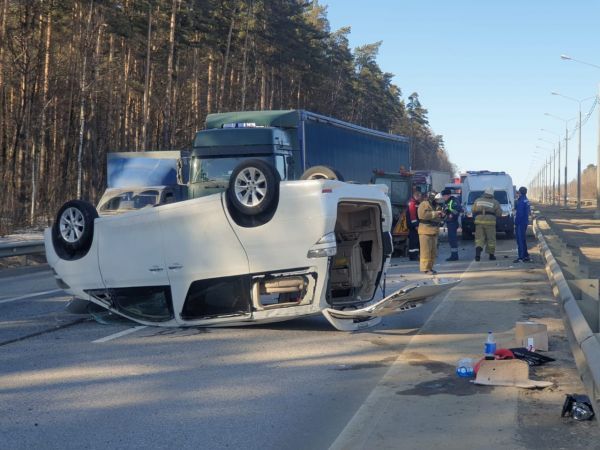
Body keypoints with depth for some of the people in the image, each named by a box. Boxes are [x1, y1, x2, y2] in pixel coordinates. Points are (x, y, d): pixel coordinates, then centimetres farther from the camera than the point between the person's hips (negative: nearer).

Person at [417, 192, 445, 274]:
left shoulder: (436, 205, 19)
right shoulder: (424, 204, -7)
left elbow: (439, 218, 26)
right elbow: (423, 214, -24)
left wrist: (442, 214, 2)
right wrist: (435, 213, -22)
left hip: (434, 232, 9)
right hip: (426, 231, -9)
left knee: (433, 251, 11)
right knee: (426, 251, -10)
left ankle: (430, 267, 18)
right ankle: (425, 268, -9)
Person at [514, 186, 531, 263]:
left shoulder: (521, 201, -18)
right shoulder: (526, 200, 12)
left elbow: (519, 214, -21)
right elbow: (529, 212, 19)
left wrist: (516, 223, -15)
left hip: (520, 223, -10)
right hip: (525, 222, 10)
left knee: (520, 240, -7)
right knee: (523, 240, 17)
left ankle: (521, 257, -7)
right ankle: (526, 256, 22)